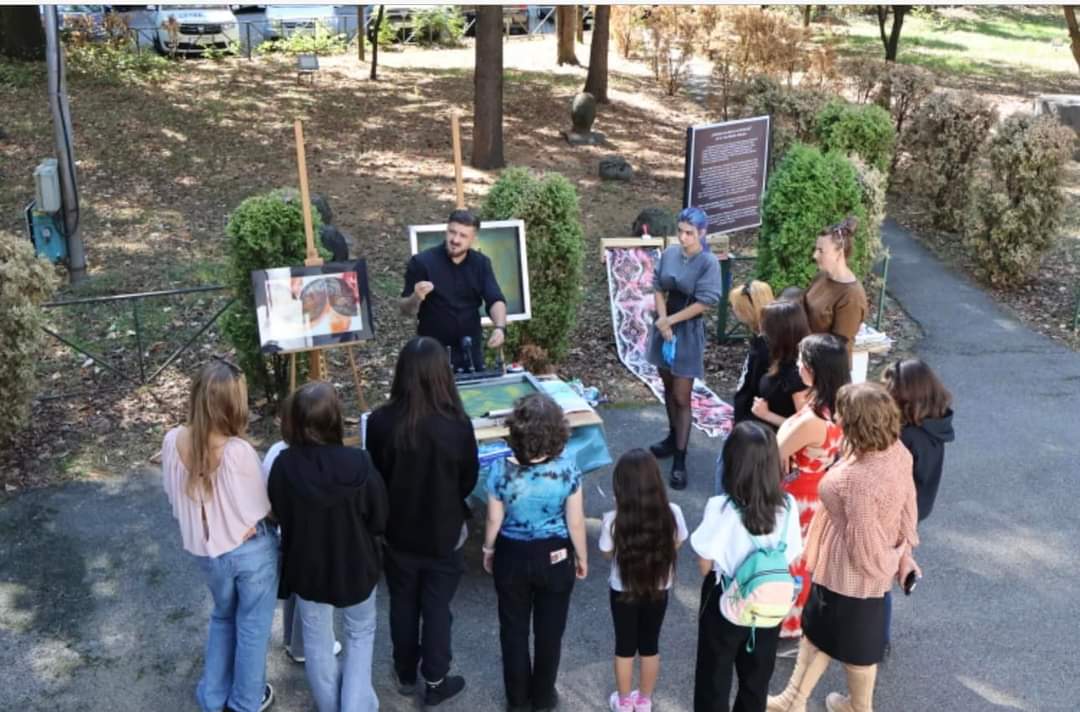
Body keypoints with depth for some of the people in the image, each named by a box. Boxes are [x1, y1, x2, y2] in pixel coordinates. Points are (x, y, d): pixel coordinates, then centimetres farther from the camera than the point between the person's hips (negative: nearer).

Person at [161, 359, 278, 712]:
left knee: (222, 617, 30)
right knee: (253, 627, 19)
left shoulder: (173, 441, -16)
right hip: (252, 551, -4)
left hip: (207, 551, 4)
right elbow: (258, 512, -19)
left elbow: (175, 497, 0)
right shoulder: (238, 451, -31)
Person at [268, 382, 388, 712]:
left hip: (307, 567, 2)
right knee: (361, 633, 25)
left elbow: (279, 515, -5)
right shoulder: (358, 465, -28)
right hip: (355, 567, -1)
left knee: (317, 641, 24)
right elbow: (380, 522, -14)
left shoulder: (284, 466, -24)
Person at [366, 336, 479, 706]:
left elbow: (373, 478, -5)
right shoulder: (457, 424, -23)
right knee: (437, 607, 15)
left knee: (403, 604, 22)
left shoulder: (380, 422, -20)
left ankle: (406, 674, 39)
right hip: (443, 533, -2)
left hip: (398, 531, 2)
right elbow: (469, 480, -7)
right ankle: (435, 682, 28)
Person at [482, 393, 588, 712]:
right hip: (555, 557, 0)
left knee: (513, 629, 20)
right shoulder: (568, 471, -22)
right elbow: (575, 523, -12)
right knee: (550, 629, 20)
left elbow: (494, 521, -9)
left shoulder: (502, 473, -22)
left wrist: (488, 550, 11)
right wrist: (581, 556, 6)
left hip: (513, 556, 0)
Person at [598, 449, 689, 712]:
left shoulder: (613, 520, -27)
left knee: (625, 646, 20)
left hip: (623, 591, -2)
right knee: (650, 645, 22)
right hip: (658, 589, 2)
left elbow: (607, 553, -9)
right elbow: (676, 544, -3)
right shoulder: (672, 513, -22)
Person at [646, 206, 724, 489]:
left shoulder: (709, 262, -15)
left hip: (688, 331, -5)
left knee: (681, 397, -3)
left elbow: (704, 303, -17)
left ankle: (680, 460, 2)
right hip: (664, 325, 5)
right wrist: (662, 322, -11)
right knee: (668, 386, 19)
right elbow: (658, 288, 2)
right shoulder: (669, 253, -1)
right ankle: (673, 437, 38)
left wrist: (670, 321, -14)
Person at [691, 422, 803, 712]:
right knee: (757, 679, 24)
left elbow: (705, 564, -14)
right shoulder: (787, 506, -15)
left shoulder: (720, 508, -26)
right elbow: (791, 560, -4)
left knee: (714, 678, 18)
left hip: (725, 605, -3)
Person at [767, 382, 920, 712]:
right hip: (877, 563, 9)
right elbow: (908, 505, 0)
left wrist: (890, 560, -8)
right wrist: (902, 552, 12)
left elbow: (864, 543, -30)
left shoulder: (858, 479, -40)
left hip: (853, 571, -9)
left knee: (855, 644, 21)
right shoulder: (897, 450, -13)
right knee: (816, 626, 26)